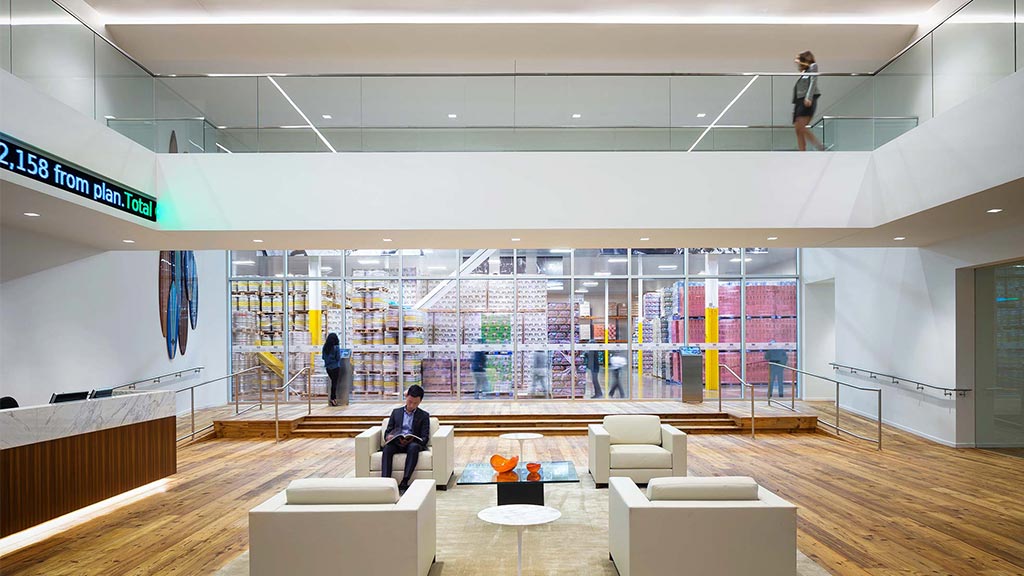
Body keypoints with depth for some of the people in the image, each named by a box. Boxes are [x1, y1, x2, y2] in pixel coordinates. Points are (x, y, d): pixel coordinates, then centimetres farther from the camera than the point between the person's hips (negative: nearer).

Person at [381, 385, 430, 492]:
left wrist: (411, 440, -17)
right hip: (396, 443, 2)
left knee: (413, 447, -37)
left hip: (413, 444, -2)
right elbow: (387, 431, 17)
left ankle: (404, 483, -42)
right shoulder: (396, 412, 20)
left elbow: (424, 438, 4)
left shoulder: (424, 415, 13)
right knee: (387, 447, -32)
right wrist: (388, 437, -10)